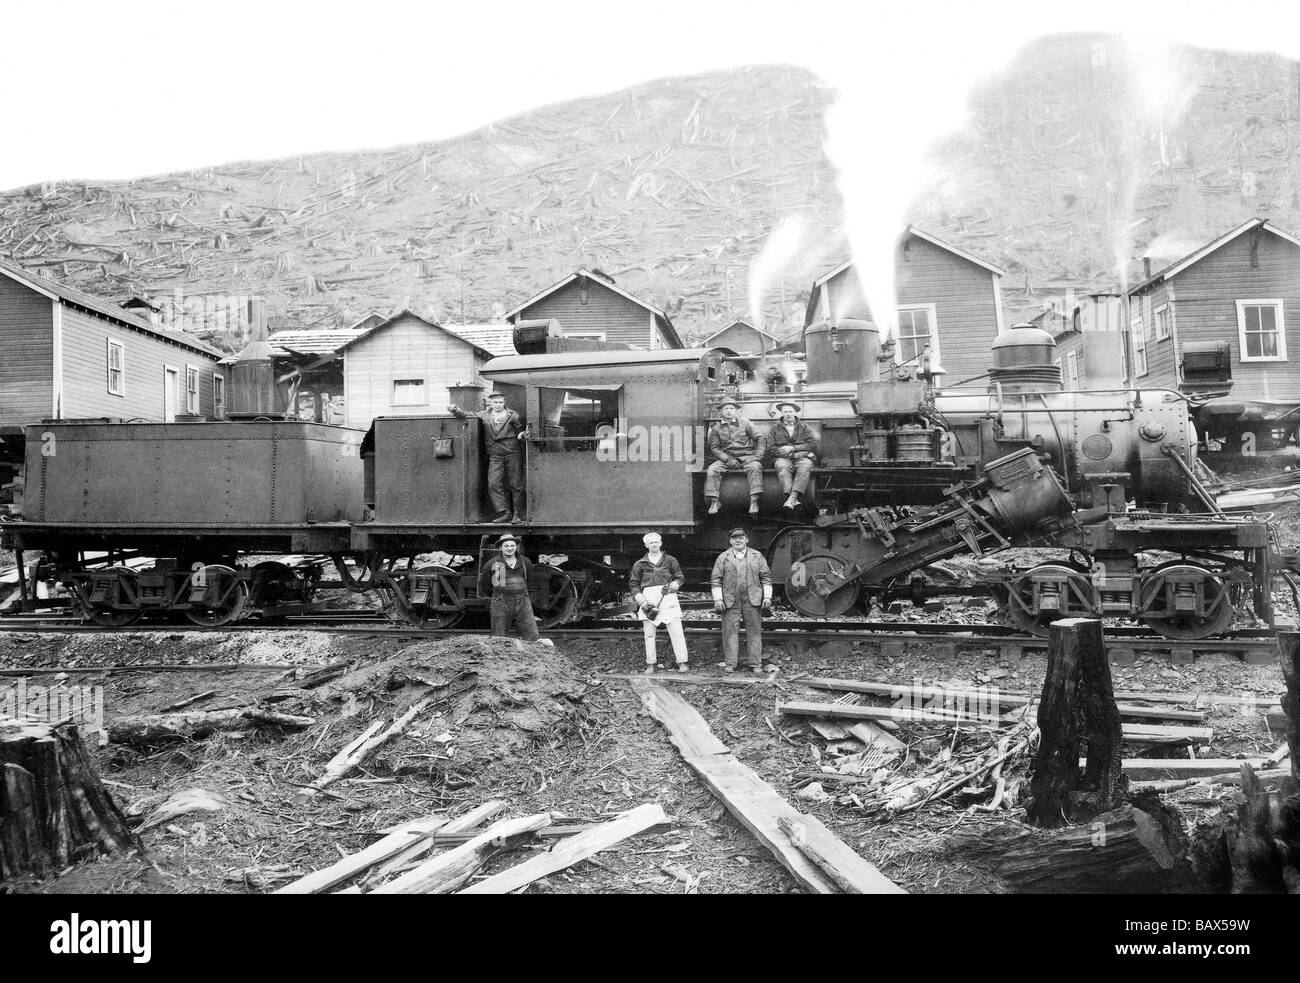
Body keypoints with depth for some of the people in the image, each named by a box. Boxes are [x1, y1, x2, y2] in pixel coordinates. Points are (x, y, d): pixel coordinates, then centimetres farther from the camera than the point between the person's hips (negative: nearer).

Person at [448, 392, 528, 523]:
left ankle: (517, 513, 7)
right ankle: (504, 513, -5)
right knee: (494, 484, -8)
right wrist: (455, 411, -5)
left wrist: (522, 435, -13)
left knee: (515, 484, 0)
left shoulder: (513, 416, 4)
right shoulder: (484, 415, 10)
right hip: (495, 455, 3)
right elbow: (466, 415, 13)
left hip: (513, 453, -2)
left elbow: (519, 431, 10)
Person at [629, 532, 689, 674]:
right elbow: (634, 585, 10)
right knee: (649, 634, 2)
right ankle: (650, 664, 9)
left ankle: (682, 662, -2)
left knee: (676, 631, -7)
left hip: (668, 598, -1)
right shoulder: (639, 564, 11)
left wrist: (673, 585, -9)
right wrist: (641, 601, -4)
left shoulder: (670, 561, 11)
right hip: (648, 600, 1)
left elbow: (680, 578, 13)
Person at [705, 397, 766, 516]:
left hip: (746, 456, -1)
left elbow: (760, 439, 8)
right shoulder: (716, 428, 12)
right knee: (711, 470, -27)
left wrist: (758, 456, -7)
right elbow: (713, 448, 4)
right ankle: (714, 502, -29)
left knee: (755, 467, -34)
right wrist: (727, 459, -11)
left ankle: (754, 501, -39)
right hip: (726, 458, 1)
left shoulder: (745, 423, 11)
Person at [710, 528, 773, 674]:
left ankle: (756, 665, 6)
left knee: (754, 631, 1)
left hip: (752, 601, 1)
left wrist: (767, 597, 2)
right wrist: (717, 599, -2)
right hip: (730, 601, 0)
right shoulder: (723, 558, 8)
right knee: (730, 631, -1)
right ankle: (730, 664, 6)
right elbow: (716, 579, 6)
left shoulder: (757, 556, 10)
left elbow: (766, 577, 10)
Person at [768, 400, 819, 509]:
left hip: (802, 457, 0)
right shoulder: (775, 428, 21)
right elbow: (771, 447, 11)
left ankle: (792, 498, -50)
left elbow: (812, 444, 7)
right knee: (783, 467, -37)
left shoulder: (804, 427, 21)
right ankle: (793, 500, -52)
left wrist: (792, 448, -4)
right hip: (783, 458, 0)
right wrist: (781, 451, -9)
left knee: (805, 467, -36)